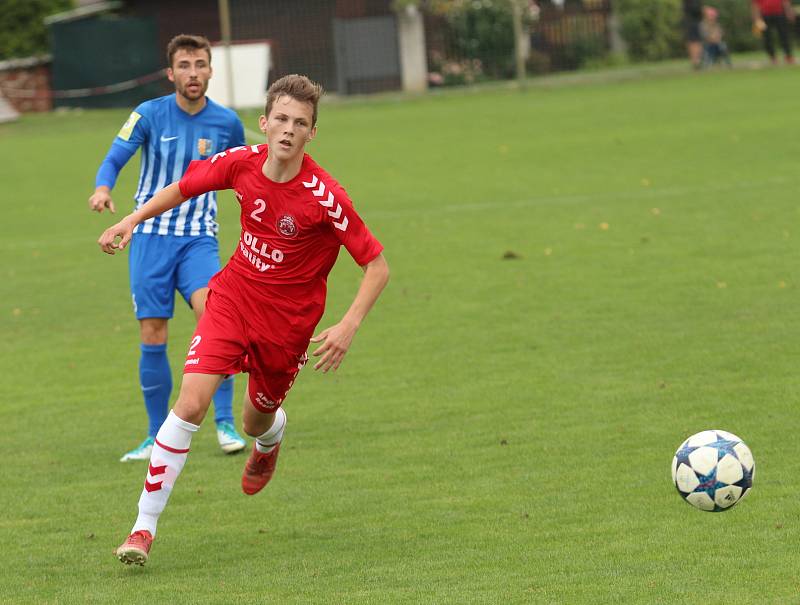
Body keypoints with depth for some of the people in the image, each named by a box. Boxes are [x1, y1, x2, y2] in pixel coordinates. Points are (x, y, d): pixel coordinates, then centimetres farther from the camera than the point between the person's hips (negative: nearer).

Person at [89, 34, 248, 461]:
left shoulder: (226, 123, 2)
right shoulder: (149, 115, -4)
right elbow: (114, 159, -8)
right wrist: (103, 187, -29)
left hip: (199, 238, 0)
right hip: (150, 236, 0)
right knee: (152, 341, -1)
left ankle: (225, 423, -17)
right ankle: (157, 437, 14)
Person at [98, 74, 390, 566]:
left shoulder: (324, 196, -24)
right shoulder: (242, 163, -13)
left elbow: (377, 266, -19)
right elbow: (183, 188, 9)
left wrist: (349, 325, -28)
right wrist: (132, 220, 0)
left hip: (287, 318, -2)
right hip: (233, 297, 2)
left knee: (257, 422, 15)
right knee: (191, 402, -15)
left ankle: (270, 441, 58)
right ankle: (144, 528, -10)